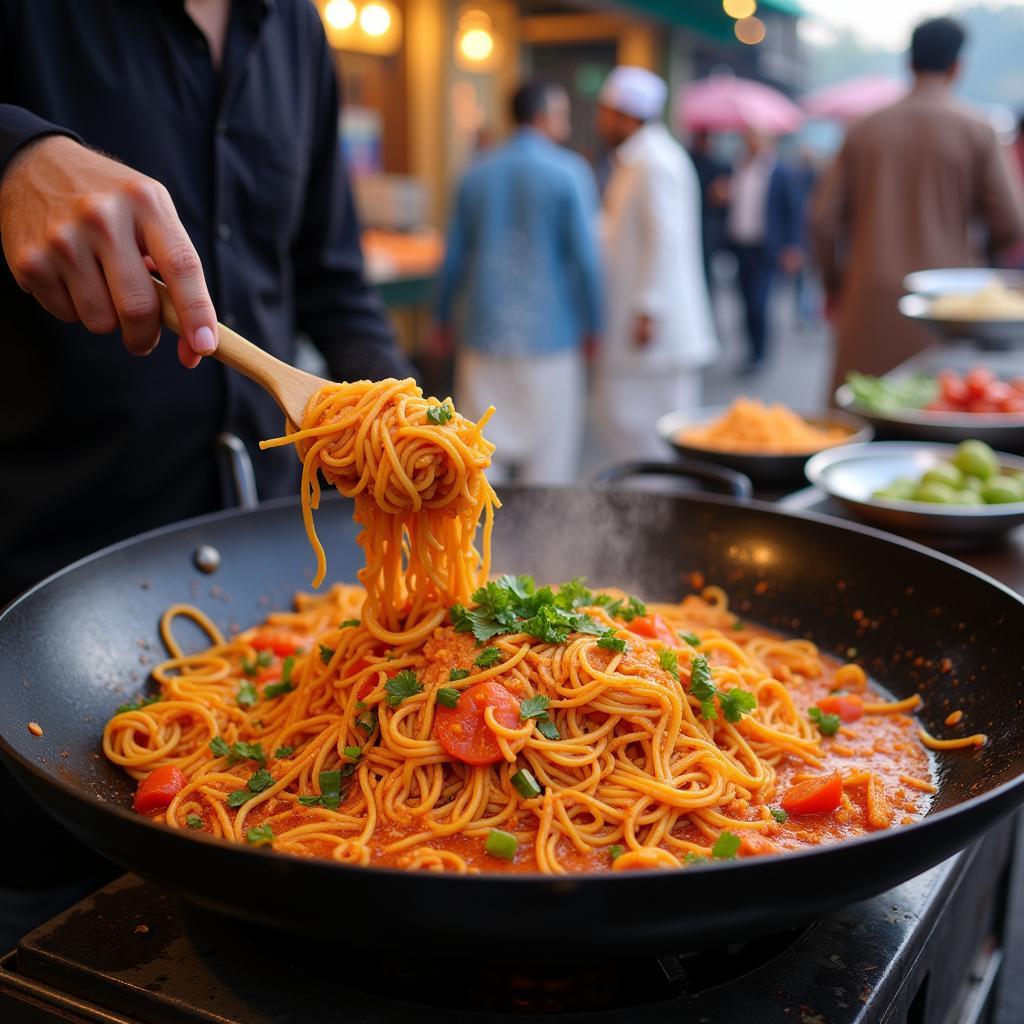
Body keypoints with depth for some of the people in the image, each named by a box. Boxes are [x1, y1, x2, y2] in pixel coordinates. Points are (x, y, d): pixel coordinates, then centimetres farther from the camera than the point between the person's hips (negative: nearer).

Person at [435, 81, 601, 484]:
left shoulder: (477, 172, 6)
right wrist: (593, 324, 1)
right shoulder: (569, 172, -6)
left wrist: (445, 318, 19)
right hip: (550, 335, -3)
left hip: (485, 334, 4)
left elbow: (454, 255, 9)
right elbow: (584, 256, -8)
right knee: (549, 452, 7)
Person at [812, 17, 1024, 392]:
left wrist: (834, 284, 17)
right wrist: (975, 251, 18)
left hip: (871, 304, 2)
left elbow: (824, 218, 3)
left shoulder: (864, 129, 5)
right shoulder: (976, 131, -2)